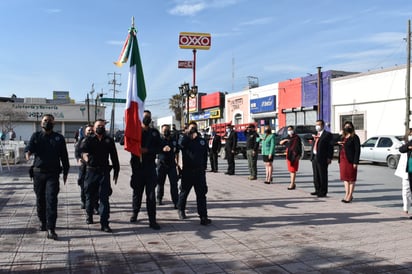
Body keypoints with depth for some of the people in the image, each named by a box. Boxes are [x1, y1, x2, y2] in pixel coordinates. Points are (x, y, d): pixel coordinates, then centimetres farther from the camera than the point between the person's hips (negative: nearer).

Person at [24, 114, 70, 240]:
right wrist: (28, 152, -35)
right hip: (38, 173, 2)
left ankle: (51, 229, -12)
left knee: (51, 200, -10)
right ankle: (43, 222, 31)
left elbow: (64, 156, 10)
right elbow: (29, 146, -11)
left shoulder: (59, 138, 8)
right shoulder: (36, 136, 8)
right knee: (40, 199, 11)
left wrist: (65, 172, 9)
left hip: (53, 174, -2)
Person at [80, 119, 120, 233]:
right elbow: (82, 147, -20)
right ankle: (89, 216, 37)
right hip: (91, 171, 0)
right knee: (90, 196, 13)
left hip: (104, 172, 0)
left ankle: (104, 223, -5)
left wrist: (116, 171, 7)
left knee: (104, 198, -5)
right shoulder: (88, 139, 2)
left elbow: (114, 156, 10)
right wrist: (85, 154, -43)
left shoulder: (109, 140, 7)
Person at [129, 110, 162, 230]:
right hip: (137, 167, 0)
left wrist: (147, 150, -12)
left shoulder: (154, 132, 8)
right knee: (137, 192, 12)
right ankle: (135, 213, 34)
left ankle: (152, 220, 1)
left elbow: (159, 148, 1)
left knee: (151, 195, -2)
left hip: (150, 167, 0)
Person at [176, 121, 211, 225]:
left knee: (201, 194, -2)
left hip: (199, 171, 2)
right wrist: (189, 134, -19)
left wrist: (204, 167, 12)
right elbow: (180, 143, -22)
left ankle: (203, 216, -2)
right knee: (184, 191, 13)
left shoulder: (202, 141, 11)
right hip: (187, 171, -1)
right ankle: (181, 209, 37)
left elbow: (205, 155, 16)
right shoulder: (185, 138, 3)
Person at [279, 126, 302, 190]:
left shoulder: (297, 137, -1)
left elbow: (299, 147, -2)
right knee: (290, 170, 10)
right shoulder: (287, 137, 15)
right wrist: (285, 140, -12)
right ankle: (293, 183, 19)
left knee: (293, 170, -7)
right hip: (288, 155, 6)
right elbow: (280, 143, 8)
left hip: (294, 155, -6)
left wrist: (299, 155, -10)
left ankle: (292, 184, -7)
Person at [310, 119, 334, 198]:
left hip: (322, 158, -7)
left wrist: (329, 158, -12)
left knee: (323, 176, -1)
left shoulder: (327, 134, -3)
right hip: (314, 157, 7)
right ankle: (317, 190, 22)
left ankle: (323, 192, 5)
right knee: (316, 176, 12)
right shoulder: (315, 135, 19)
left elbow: (330, 147, -8)